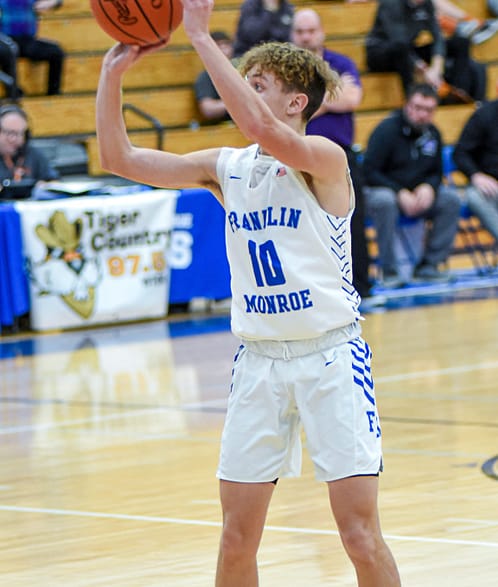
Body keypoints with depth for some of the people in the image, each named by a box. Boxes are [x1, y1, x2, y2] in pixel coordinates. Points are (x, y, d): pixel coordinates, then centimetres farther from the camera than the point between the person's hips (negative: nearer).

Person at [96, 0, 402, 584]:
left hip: (330, 354, -5)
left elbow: (261, 129, -31)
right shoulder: (225, 168, 7)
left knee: (361, 535, -8)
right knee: (236, 539, 3)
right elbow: (119, 158, 4)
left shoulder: (324, 158, -11)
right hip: (258, 359, 5)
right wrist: (112, 73, -8)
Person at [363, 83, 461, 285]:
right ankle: (388, 270, -28)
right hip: (384, 191, -5)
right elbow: (369, 172, -16)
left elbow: (436, 172, 11)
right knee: (384, 201, -40)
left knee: (451, 199, -18)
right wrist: (400, 193, -26)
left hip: (419, 195, 5)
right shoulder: (386, 130, -13)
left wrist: (428, 187, -14)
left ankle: (428, 265, -12)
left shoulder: (433, 134, 5)